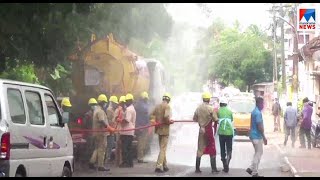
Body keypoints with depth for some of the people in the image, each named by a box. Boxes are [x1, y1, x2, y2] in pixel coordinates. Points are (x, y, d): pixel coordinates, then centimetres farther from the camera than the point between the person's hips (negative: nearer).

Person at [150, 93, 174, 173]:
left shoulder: (157, 106, 9)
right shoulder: (167, 106, -13)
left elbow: (152, 114, 9)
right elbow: (166, 116, -25)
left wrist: (154, 121, 5)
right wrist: (169, 121, -9)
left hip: (159, 129, 8)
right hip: (165, 129, -7)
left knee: (162, 148, 18)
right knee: (163, 149, -4)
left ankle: (164, 165, 26)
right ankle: (159, 166, -11)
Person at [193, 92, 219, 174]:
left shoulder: (198, 108, -1)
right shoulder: (210, 109, -14)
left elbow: (194, 119, 6)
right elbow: (215, 119, -14)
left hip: (201, 130, 4)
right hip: (209, 130, -4)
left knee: (200, 149, 10)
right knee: (212, 150, 5)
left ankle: (197, 168, 8)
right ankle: (213, 169, 4)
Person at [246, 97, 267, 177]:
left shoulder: (254, 112, 12)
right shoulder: (258, 113, -19)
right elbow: (260, 126, -22)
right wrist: (264, 137, -17)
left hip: (253, 135, 10)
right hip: (257, 136, -10)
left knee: (258, 153, 16)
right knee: (258, 153, -2)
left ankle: (251, 168, 13)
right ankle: (254, 172, 2)